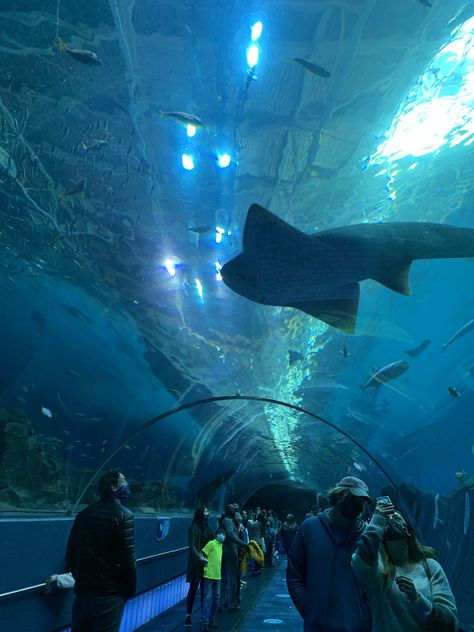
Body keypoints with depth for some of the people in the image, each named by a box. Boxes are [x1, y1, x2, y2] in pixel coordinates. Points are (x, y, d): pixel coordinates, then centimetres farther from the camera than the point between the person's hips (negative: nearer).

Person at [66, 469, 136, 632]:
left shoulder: (84, 514, 4)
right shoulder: (123, 515, -13)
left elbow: (70, 554, 8)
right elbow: (128, 559, -15)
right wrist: (131, 588, -1)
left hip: (83, 590, 6)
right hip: (110, 593, -5)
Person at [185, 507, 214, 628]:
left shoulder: (206, 526, 9)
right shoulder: (194, 527, -12)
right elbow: (192, 546, -18)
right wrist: (199, 557, -30)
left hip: (207, 561, 6)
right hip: (196, 562, -6)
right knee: (193, 588, 1)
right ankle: (188, 616, 10)